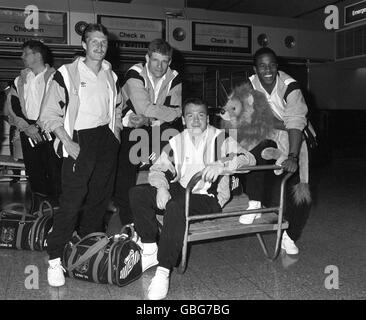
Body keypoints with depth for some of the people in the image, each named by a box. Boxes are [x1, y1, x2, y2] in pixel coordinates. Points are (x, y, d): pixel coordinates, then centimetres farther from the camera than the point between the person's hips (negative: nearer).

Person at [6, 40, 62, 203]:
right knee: (34, 173, 7)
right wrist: (26, 127, -6)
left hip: (49, 131, -4)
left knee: (54, 172, -5)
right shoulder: (20, 80, 13)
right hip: (28, 133, 5)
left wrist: (38, 126, -10)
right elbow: (12, 107, 8)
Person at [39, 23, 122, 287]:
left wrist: (115, 134, 13)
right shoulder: (67, 73, -5)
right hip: (80, 140, -5)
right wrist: (67, 142, -15)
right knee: (72, 201, -11)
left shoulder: (110, 76, 13)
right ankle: (55, 260, 0)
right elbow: (50, 114, -7)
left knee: (100, 198, 10)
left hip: (107, 140, 6)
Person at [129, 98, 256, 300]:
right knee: (137, 193, -9)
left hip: (209, 198, -6)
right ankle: (150, 250, -4)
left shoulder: (220, 138, -2)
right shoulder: (177, 142, 11)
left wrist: (222, 164, -32)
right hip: (180, 191, 6)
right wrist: (161, 187, -13)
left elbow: (248, 158, -13)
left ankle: (163, 271, -29)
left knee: (175, 207, -36)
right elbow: (158, 168, 10)